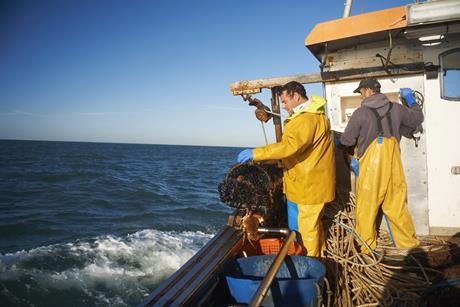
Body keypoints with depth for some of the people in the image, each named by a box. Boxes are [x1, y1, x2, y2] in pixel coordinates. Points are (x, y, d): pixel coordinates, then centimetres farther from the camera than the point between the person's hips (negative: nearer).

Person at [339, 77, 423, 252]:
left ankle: (366, 246, 18)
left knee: (366, 207, 8)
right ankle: (408, 242, 26)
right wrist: (410, 98, 31)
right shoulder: (395, 109, 3)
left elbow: (347, 140, -3)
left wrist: (339, 140, 20)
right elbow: (418, 118, 20)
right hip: (392, 165, 4)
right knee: (396, 205, 15)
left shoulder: (361, 112, -10)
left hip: (370, 167, -4)